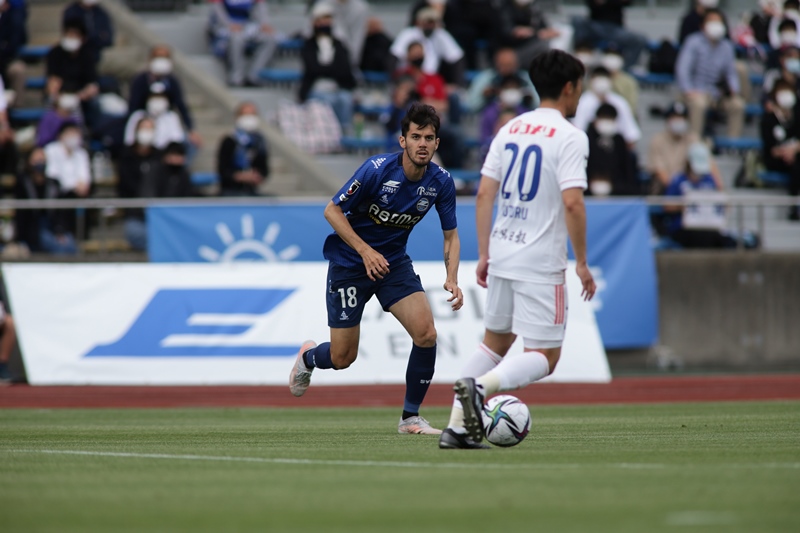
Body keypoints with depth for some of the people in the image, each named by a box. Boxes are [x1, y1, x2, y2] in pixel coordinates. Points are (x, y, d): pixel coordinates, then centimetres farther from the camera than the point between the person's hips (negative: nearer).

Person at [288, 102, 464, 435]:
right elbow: (332, 210, -16)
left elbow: (450, 235, 0)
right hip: (349, 261, -4)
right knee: (342, 358, 1)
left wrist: (452, 279, -16)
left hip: (394, 262, 4)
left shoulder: (440, 182, -11)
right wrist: (365, 250, -25)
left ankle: (411, 417, -2)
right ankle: (308, 357, 39)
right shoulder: (378, 169, -24)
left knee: (426, 333, -18)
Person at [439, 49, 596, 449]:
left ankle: (457, 427, 12)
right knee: (544, 356, 0)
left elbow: (484, 195, 9)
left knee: (495, 341, 21)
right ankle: (480, 386, -26)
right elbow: (572, 203, -19)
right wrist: (582, 263, -11)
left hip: (501, 255, 7)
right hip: (541, 264, -7)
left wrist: (484, 255, 14)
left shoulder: (510, 129, 11)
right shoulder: (569, 137, -10)